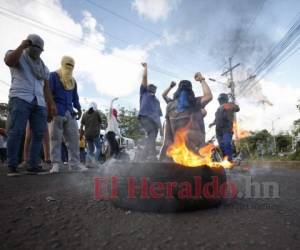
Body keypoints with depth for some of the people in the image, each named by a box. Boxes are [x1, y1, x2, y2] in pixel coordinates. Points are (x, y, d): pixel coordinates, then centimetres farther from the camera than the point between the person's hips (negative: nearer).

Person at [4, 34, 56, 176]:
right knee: (16, 132, -12)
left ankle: (32, 165, -2)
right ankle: (12, 167, -6)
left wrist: (51, 105, 8)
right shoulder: (17, 56, 16)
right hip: (20, 98, -4)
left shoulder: (43, 67, 27)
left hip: (39, 102, 4)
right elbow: (9, 61, -10)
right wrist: (23, 45, 2)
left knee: (39, 133, -6)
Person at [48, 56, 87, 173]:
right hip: (57, 111, -5)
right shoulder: (53, 76, 5)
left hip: (69, 112, 6)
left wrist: (78, 108, 8)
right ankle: (56, 164, 1)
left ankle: (74, 163, 4)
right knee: (55, 138, -3)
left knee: (74, 138, 0)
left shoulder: (73, 80, 22)